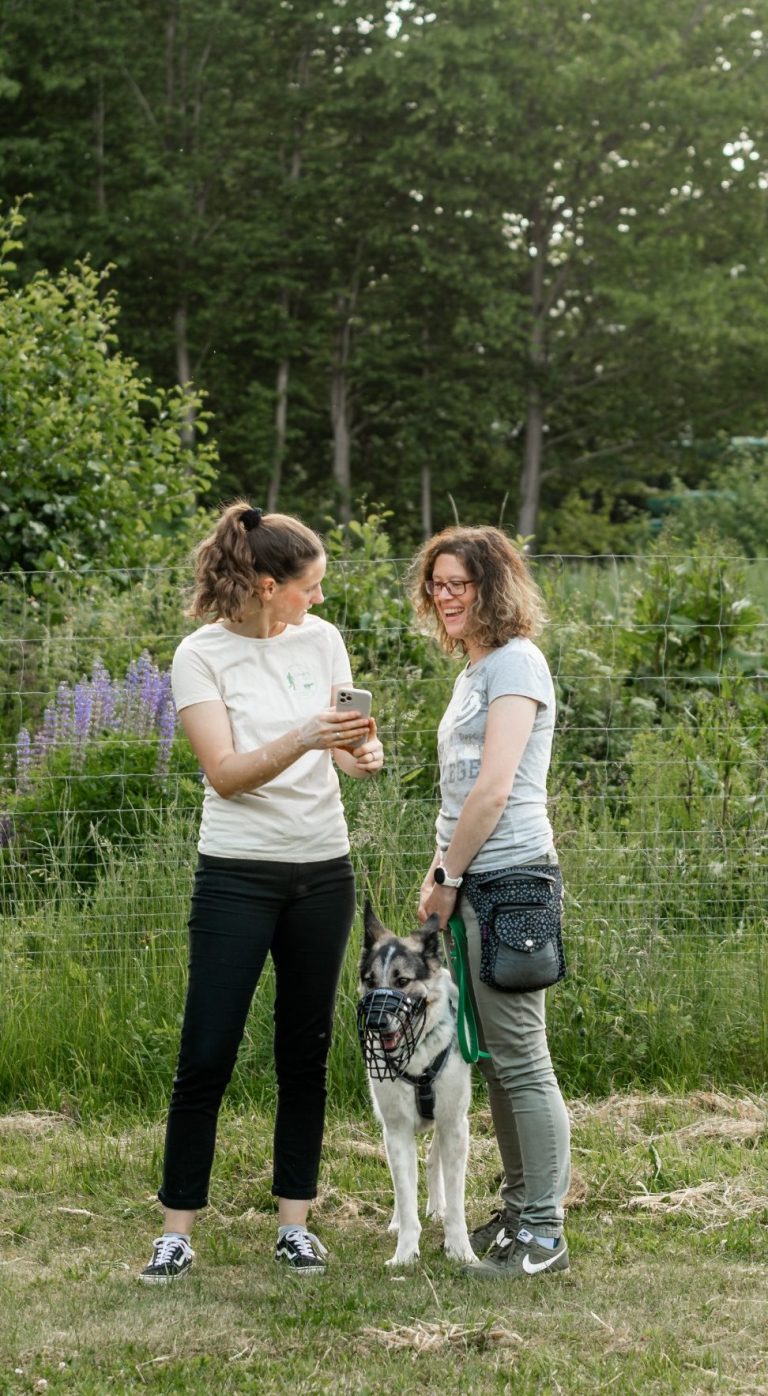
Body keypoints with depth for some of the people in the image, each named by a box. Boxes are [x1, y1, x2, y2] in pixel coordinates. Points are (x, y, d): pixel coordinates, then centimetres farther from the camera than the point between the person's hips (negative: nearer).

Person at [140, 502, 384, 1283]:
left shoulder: (321, 640, 5)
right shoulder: (201, 655, -9)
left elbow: (342, 747, 10)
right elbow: (225, 773, -16)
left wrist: (362, 754, -13)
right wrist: (303, 739, -31)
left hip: (322, 872, 4)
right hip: (238, 874, -4)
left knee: (305, 1053, 8)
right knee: (206, 1057, -4)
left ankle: (294, 1221, 16)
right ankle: (177, 1229, 5)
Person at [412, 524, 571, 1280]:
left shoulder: (515, 662, -10)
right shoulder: (473, 671, 20)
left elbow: (494, 789, -16)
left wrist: (447, 878, -9)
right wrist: (439, 873, 17)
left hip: (508, 880, -10)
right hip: (472, 882, 10)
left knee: (520, 1059, -6)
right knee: (494, 1058, 14)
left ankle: (543, 1233, -1)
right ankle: (518, 1210, 24)